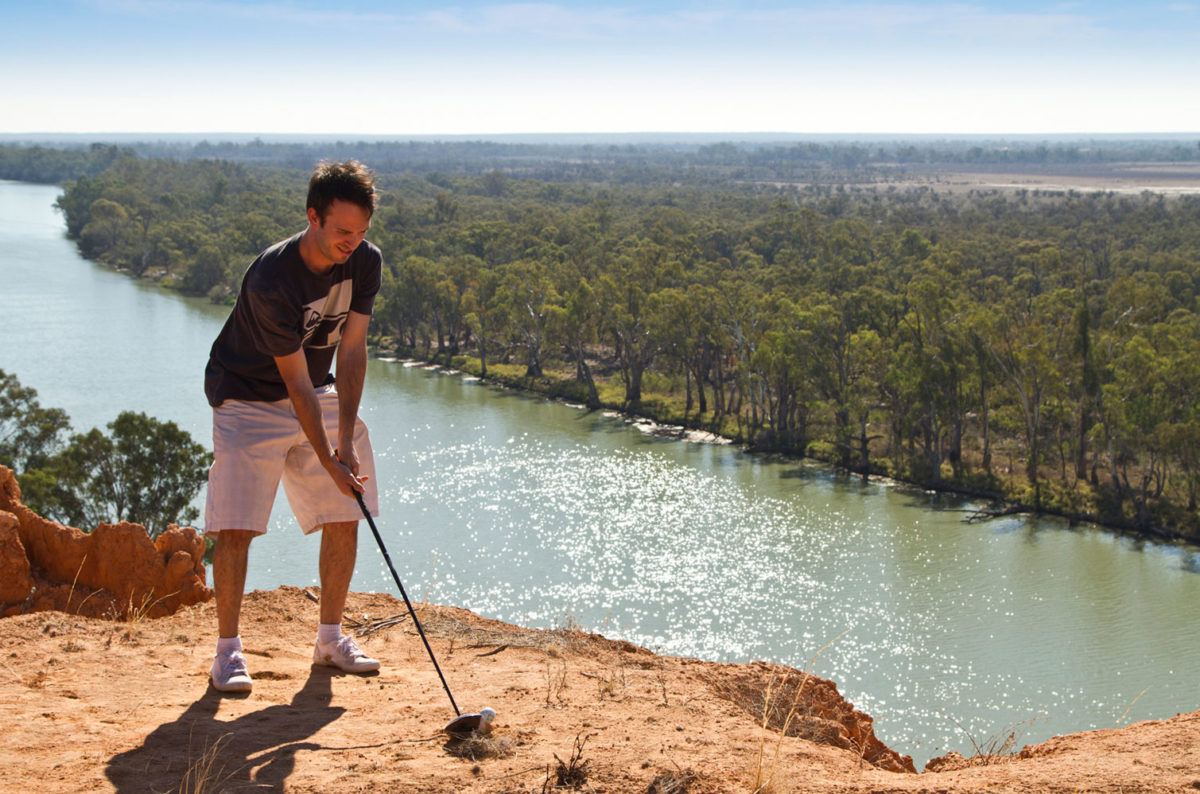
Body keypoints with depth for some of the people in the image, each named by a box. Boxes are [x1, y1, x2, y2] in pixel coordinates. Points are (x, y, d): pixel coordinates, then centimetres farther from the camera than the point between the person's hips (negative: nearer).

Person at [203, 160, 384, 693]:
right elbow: (296, 382, -28)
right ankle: (227, 648, 1)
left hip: (320, 395, 6)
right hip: (248, 400, -6)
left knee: (345, 517, 2)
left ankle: (330, 636, 18)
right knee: (235, 525, -13)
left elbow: (351, 350, -12)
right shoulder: (271, 280, -31)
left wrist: (346, 440, -18)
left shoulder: (365, 262, -13)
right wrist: (329, 463, -27)